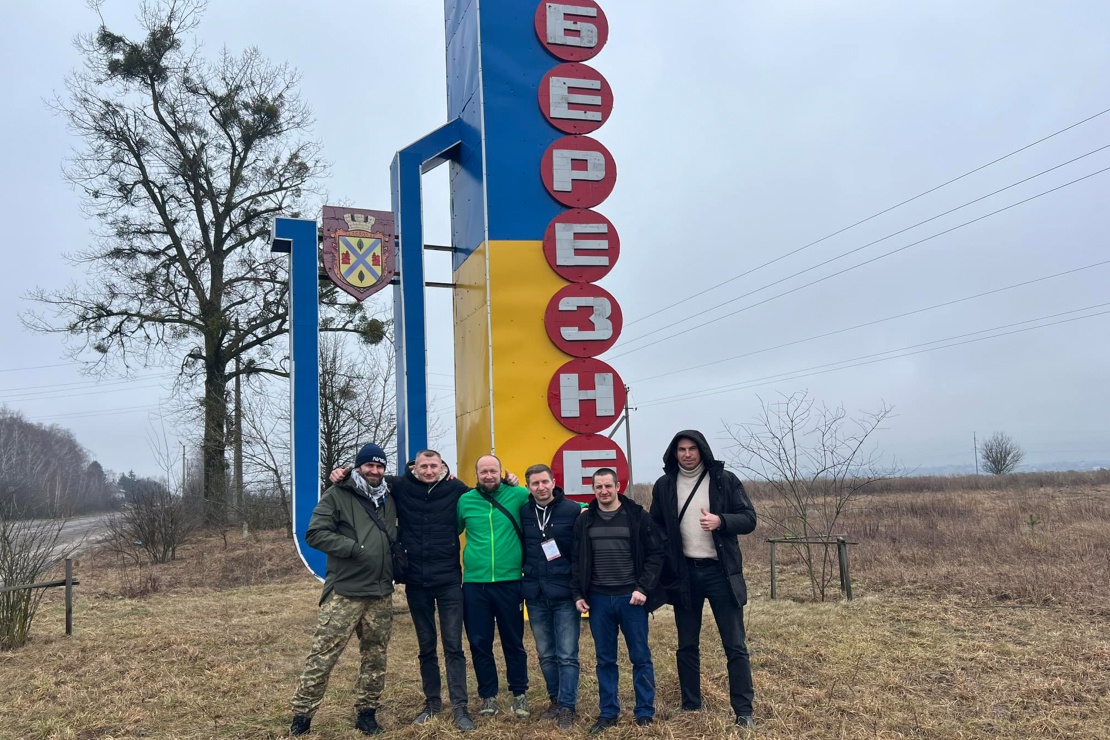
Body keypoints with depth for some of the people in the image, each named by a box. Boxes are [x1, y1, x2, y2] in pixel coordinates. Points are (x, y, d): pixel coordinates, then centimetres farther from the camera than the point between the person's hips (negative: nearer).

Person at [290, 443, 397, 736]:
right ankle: (302, 716, 8)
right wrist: (355, 548, -17)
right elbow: (315, 533, -11)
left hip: (381, 594, 5)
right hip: (344, 592, -5)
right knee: (323, 656, -4)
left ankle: (367, 712, 25)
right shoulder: (338, 495, -4)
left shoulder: (389, 499, 13)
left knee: (375, 657, 12)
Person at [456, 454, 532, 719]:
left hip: (509, 582, -2)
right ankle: (488, 695, 25)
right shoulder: (465, 500, 3)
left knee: (513, 641, 9)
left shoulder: (517, 495, -3)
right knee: (479, 643, 9)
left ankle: (519, 694, 25)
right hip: (474, 583, 2)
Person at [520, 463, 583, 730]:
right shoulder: (523, 512, 2)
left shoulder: (573, 510, -7)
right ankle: (555, 700, 29)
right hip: (535, 596, 4)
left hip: (565, 594, -3)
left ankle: (568, 707, 13)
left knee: (567, 655, 2)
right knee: (546, 655, 14)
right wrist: (521, 585, 5)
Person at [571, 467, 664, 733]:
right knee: (605, 660, 10)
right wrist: (578, 594, 2)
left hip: (631, 597, -2)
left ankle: (645, 713, 16)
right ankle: (608, 712, 20)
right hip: (598, 599, 2)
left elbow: (655, 554, -3)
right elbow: (576, 561, 10)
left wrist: (643, 588, -11)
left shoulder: (637, 516, -2)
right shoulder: (584, 521, 6)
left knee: (641, 657, 5)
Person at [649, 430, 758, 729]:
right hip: (684, 574, 2)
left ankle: (744, 712, 13)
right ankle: (691, 707, 26)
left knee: (735, 645, 3)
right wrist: (664, 569, -3)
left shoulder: (724, 480, -4)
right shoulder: (664, 485, 2)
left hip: (721, 572, -2)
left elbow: (749, 519, -4)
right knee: (687, 645, 12)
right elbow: (656, 528, 9)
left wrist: (720, 521, -23)